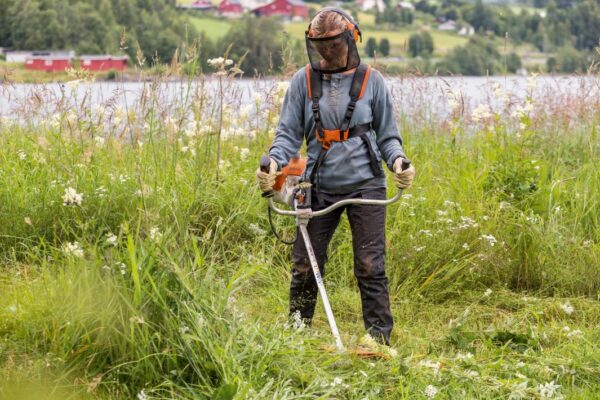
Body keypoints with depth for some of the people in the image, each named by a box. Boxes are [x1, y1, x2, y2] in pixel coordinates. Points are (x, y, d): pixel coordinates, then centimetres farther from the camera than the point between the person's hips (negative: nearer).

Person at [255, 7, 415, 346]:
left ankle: (380, 340, 4)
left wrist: (398, 162, -12)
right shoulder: (303, 82, 4)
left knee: (371, 267, -3)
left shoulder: (371, 81, 2)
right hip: (320, 187, 2)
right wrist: (274, 163, -14)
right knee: (305, 266, 4)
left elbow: (388, 136, 8)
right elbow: (289, 133, 6)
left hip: (366, 185, -2)